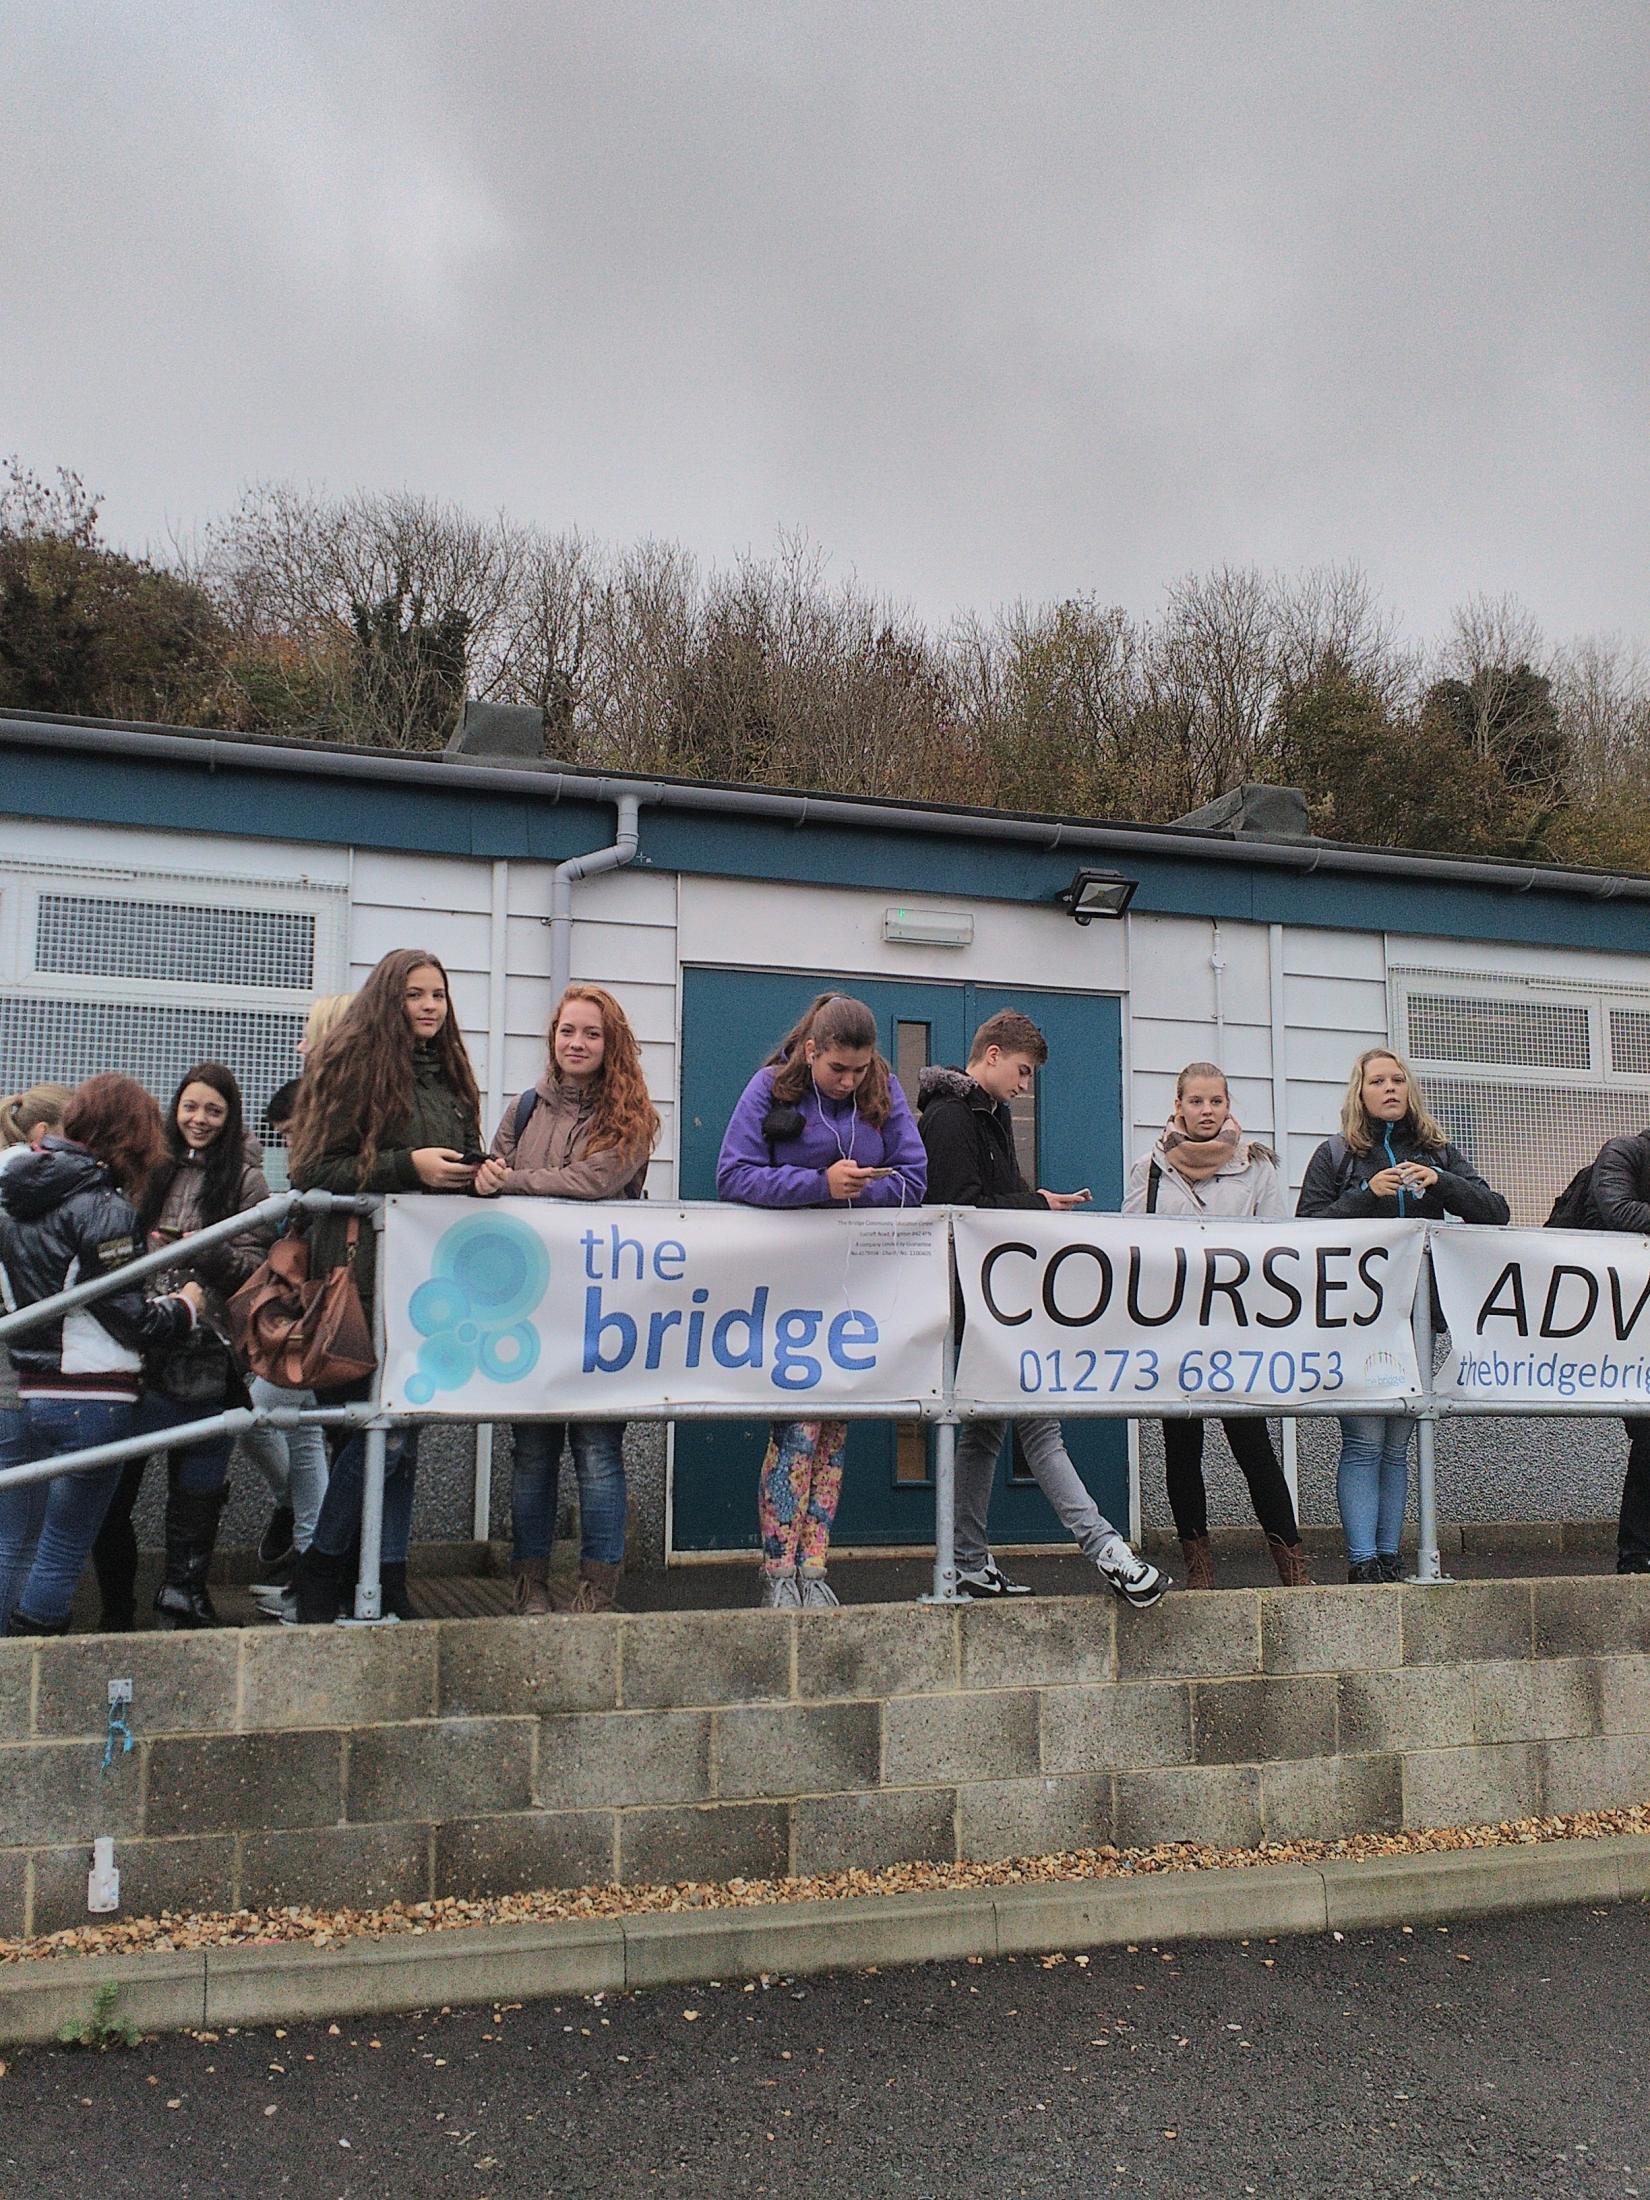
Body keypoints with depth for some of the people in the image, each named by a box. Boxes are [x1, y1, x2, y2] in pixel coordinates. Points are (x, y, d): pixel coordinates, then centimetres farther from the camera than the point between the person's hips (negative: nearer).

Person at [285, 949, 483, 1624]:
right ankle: (318, 1570, 7)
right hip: (367, 1270, -6)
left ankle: (388, 1582, 14)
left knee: (404, 1429, 8)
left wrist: (483, 1173, 5)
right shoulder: (353, 1067, -3)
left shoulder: (449, 1076, 18)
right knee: (387, 1426, -9)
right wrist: (407, 1167, -14)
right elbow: (314, 1170, -8)